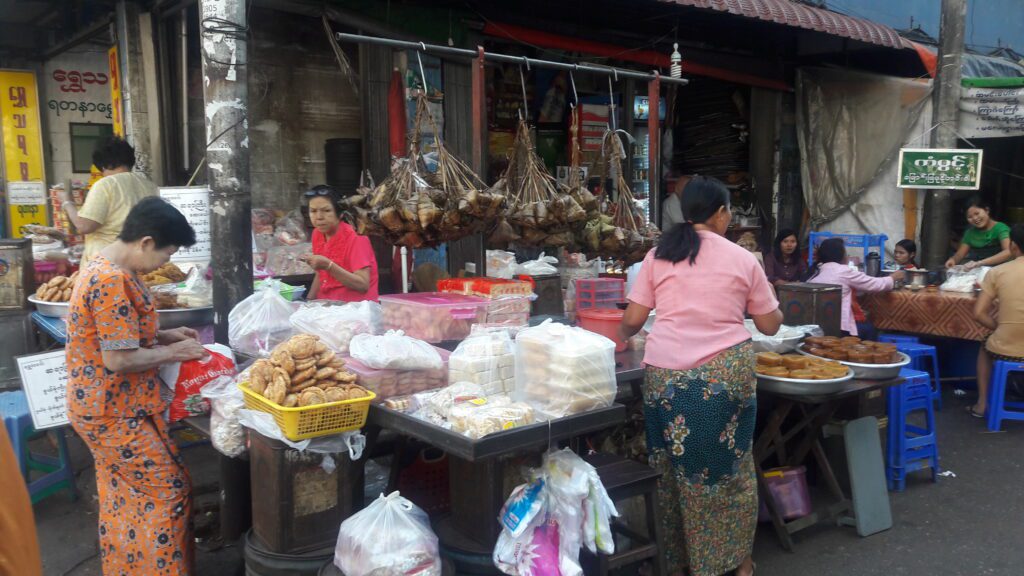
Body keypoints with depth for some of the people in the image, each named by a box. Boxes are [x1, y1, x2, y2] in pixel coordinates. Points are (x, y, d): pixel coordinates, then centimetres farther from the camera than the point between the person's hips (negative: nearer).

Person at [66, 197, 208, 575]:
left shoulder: (107, 268, 8)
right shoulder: (113, 281, -26)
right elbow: (119, 359, -27)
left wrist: (164, 335, 7)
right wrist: (173, 352, -15)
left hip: (106, 405, 10)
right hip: (114, 411, -10)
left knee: (123, 497, 21)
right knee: (167, 491, 1)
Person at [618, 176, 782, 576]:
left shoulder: (659, 255, 7)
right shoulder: (743, 259, 5)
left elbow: (632, 320, 6)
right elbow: (770, 325, 11)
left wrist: (621, 337, 28)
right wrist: (757, 297, 30)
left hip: (665, 373, 1)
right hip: (726, 373, -1)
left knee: (676, 469, 12)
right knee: (731, 468, 13)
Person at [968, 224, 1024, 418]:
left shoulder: (997, 272, -5)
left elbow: (979, 313, -7)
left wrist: (1000, 328, 7)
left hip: (1006, 350, -1)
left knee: (986, 348, 35)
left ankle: (982, 403, 30)